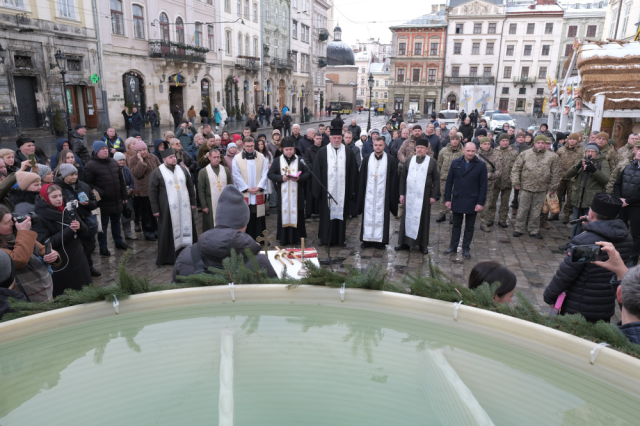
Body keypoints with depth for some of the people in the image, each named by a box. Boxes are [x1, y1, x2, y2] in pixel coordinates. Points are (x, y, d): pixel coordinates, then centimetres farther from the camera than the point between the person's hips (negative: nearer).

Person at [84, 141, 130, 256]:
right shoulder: (91, 165, -11)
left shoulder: (114, 162, 10)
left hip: (117, 200, 6)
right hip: (103, 202, -6)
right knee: (103, 224, 5)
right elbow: (88, 184, -14)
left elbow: (121, 180, 14)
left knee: (116, 222, 19)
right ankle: (103, 247, 16)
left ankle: (119, 242, 33)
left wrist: (124, 196, 12)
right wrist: (99, 194, -22)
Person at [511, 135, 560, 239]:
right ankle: (519, 229, 17)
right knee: (522, 210, 4)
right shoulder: (525, 154, 0)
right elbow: (516, 169, 2)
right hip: (526, 188, -1)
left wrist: (552, 187, 5)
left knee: (536, 211, 10)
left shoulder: (552, 156, 4)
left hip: (541, 190, 1)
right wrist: (516, 183, -3)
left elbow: (555, 174, 7)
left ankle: (534, 230, 22)